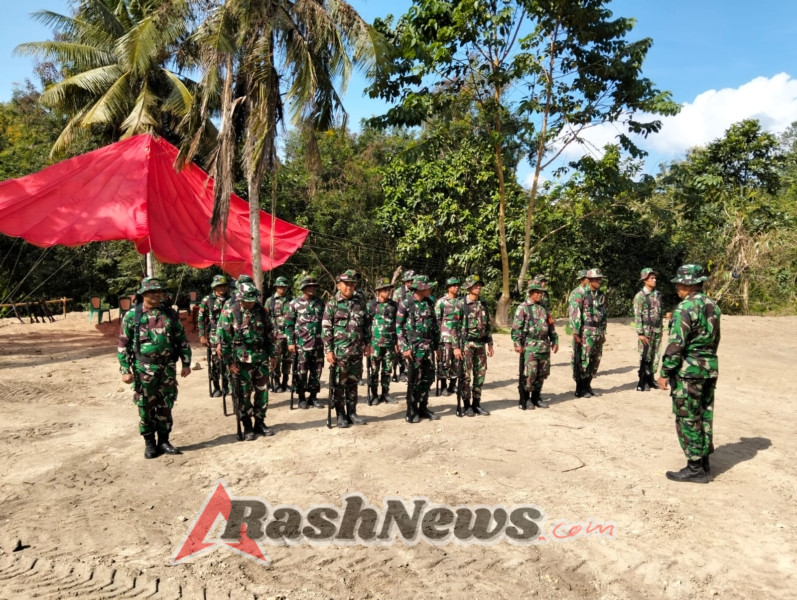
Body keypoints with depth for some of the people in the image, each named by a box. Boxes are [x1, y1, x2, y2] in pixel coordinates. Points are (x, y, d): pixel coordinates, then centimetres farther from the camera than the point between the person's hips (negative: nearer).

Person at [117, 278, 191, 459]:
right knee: (145, 407, 6)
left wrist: (186, 363, 6)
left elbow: (182, 339, 10)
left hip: (168, 367, 2)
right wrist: (125, 370, -6)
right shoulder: (132, 315, -2)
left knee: (165, 406, 9)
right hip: (144, 368, -2)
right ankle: (149, 443, 19)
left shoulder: (170, 313, 6)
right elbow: (123, 344, -1)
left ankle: (164, 441, 21)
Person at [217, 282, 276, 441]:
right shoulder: (229, 313, -9)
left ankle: (260, 423, 23)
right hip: (242, 360, -4)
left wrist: (271, 355, 9)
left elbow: (269, 334, 11)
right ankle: (247, 427, 16)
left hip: (261, 358, 4)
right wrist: (230, 362, -10)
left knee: (262, 391, 8)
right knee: (244, 394, 4)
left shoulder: (261, 310, 3)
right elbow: (223, 339, -9)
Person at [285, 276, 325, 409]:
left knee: (316, 372, 7)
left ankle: (313, 396, 18)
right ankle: (302, 398, 14)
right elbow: (289, 324, -2)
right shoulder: (294, 303, -1)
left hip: (318, 344, 3)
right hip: (301, 344, -3)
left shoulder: (320, 303, 10)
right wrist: (291, 342, -8)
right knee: (301, 372, 3)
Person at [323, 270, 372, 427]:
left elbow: (366, 324, 14)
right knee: (339, 384, 4)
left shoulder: (359, 302, 7)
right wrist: (328, 350, -12)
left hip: (357, 351, 4)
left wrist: (368, 343, 10)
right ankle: (340, 415, 15)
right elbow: (326, 329, -8)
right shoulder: (332, 304, -5)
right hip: (339, 351, -4)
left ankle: (352, 413, 22)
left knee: (353, 382, 12)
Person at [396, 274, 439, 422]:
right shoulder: (406, 304, -7)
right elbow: (398, 327, -7)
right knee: (414, 379, 1)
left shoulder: (429, 303, 9)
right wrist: (405, 348, -12)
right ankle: (412, 411, 13)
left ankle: (423, 408, 22)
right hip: (414, 346, -5)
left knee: (428, 377, 8)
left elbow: (434, 325, 15)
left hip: (428, 346, 5)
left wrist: (436, 344, 12)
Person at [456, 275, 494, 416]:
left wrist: (490, 344, 12)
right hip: (466, 343, -6)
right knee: (466, 375, 1)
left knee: (480, 374, 9)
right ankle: (467, 405, 12)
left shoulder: (483, 304, 10)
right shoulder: (461, 304, -7)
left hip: (481, 344, 6)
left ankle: (476, 403, 20)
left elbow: (488, 326, 15)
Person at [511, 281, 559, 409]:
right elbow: (516, 327, -9)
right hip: (530, 346, -6)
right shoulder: (523, 307, -3)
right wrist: (517, 343, -15)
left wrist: (555, 341, 16)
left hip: (545, 346, 6)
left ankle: (536, 397, 21)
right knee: (529, 374, -8)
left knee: (542, 374, 9)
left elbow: (551, 325, 21)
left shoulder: (544, 308, 16)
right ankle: (524, 400, 3)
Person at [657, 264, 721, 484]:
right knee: (705, 416, 15)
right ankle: (704, 461, 24)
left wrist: (664, 372, -13)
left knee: (687, 419, 0)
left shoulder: (685, 308, -18)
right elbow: (715, 340, 17)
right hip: (710, 369, 9)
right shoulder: (713, 306, 9)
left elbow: (676, 344, -20)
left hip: (688, 370, -9)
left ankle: (695, 468, 5)